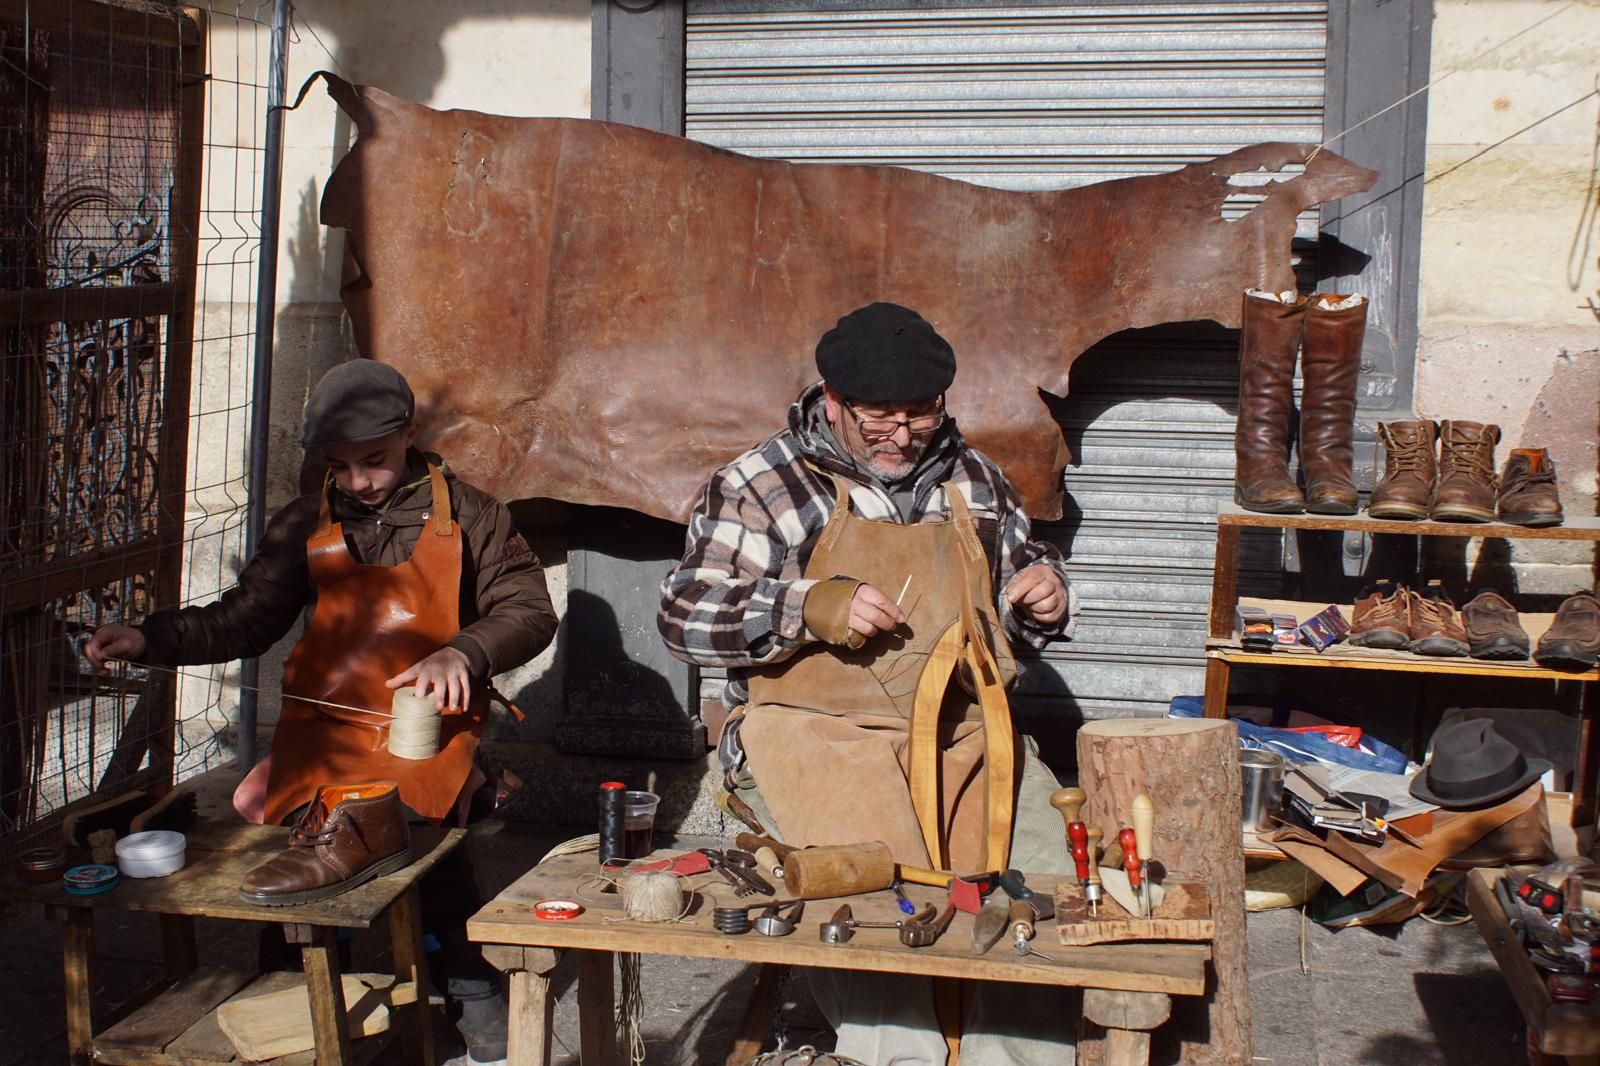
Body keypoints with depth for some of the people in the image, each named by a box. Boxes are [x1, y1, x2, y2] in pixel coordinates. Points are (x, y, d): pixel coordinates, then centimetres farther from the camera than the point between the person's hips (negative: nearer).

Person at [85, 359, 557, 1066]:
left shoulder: (469, 517, 7)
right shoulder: (305, 526, 13)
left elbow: (529, 610, 4)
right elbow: (246, 621, 13)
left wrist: (463, 652, -15)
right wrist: (149, 640, -1)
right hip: (324, 731, 2)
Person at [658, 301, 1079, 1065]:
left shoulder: (972, 479, 15)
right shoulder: (763, 484, 0)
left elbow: (1017, 582, 28)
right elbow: (685, 615, -6)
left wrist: (1046, 591, 3)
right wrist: (811, 607, -19)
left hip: (961, 731, 4)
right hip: (818, 733, -4)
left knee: (1043, 869, -17)